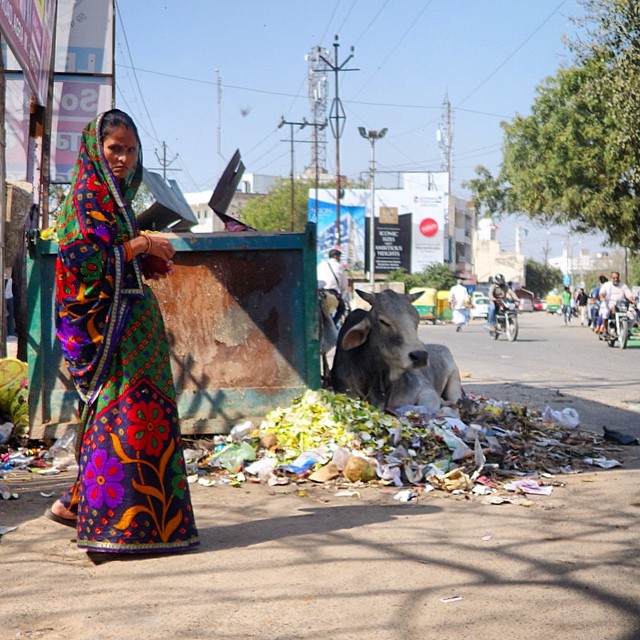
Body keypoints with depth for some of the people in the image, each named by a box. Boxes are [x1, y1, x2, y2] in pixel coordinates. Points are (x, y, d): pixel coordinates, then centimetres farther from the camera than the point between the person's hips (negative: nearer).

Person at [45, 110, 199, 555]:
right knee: (122, 413, -10)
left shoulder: (116, 196, 18)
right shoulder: (86, 197, -9)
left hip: (132, 319, 9)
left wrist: (150, 263, 6)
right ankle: (116, 523, -5)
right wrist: (141, 244, -14)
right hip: (107, 322, -9)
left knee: (112, 414, 12)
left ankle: (78, 504, 22)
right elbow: (82, 258, -19)